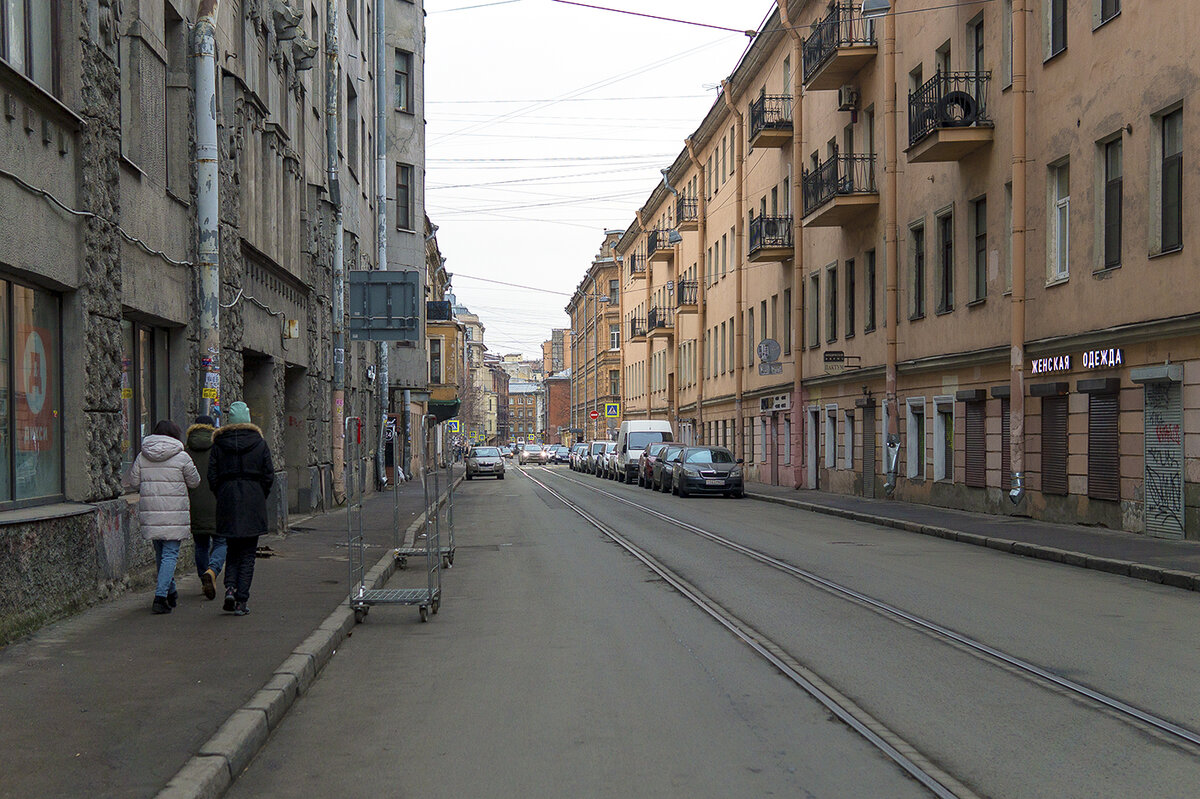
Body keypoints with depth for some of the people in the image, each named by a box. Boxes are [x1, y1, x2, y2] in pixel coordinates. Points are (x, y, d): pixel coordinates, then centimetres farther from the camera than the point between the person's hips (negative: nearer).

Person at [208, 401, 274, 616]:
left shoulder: (218, 444, 1)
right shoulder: (260, 443, -1)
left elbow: (212, 477, -1)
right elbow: (268, 476, -2)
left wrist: (222, 497, 12)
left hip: (227, 504, 1)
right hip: (253, 505, -1)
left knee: (232, 550, 16)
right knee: (248, 554, 4)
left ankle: (230, 588, -4)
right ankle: (241, 601, 0)